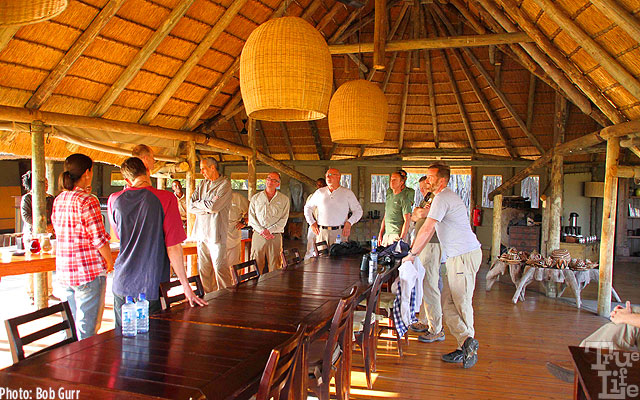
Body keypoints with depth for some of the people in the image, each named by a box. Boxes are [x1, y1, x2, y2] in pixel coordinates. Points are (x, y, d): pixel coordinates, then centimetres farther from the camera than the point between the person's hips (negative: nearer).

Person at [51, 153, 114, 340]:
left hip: (64, 272, 8)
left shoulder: (58, 200, 8)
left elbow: (59, 232, 16)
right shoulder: (87, 201, -15)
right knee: (87, 329, 2)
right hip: (89, 271, -7)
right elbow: (99, 238, -16)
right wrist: (109, 261, -2)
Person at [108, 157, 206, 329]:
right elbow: (173, 247, -14)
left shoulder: (115, 200, 2)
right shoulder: (166, 198, -12)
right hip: (152, 288, -4)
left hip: (122, 284, 4)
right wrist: (186, 286, -7)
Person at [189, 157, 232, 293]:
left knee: (220, 268, -5)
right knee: (203, 269, 9)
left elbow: (214, 206, -18)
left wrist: (198, 203, -1)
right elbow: (190, 206, 6)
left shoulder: (225, 184, -5)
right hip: (201, 232, 6)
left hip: (216, 233, -6)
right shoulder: (202, 184, 15)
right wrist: (207, 207, -9)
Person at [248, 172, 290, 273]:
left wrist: (270, 230, -11)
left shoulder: (284, 199, 8)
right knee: (256, 266, 0)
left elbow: (284, 219, 1)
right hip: (258, 236, 1)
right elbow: (251, 217, 6)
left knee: (274, 267, -1)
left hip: (275, 237, -1)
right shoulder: (256, 198, 12)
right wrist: (261, 230, -9)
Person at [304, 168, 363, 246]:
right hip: (322, 232, 2)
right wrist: (312, 223, 9)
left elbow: (358, 211, 9)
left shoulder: (347, 193, 8)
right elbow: (308, 207, 22)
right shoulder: (320, 192, 13)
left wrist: (349, 223, -7)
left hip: (339, 233, -2)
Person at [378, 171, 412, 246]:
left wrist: (401, 238, -16)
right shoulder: (389, 196, 16)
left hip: (397, 235, -7)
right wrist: (380, 234, 14)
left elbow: (407, 221, -11)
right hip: (386, 234, 7)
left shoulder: (404, 198, -7)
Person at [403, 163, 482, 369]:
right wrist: (414, 252, 21)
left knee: (461, 303, -4)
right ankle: (466, 346, 13)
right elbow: (430, 231, 23)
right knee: (448, 305, 9)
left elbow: (426, 230, -16)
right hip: (457, 256, 10)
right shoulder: (444, 197, 20)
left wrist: (412, 254, -7)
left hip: (465, 255, -10)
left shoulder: (442, 198, -14)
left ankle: (468, 343, 3)